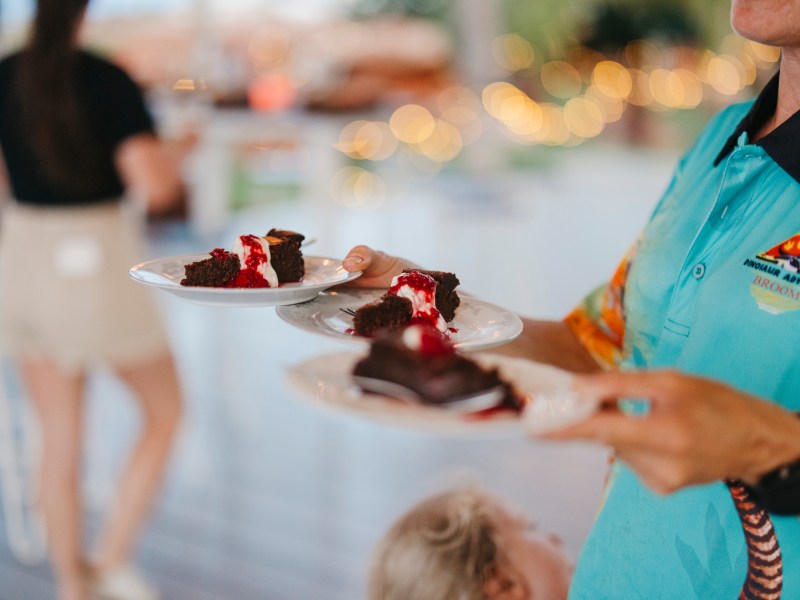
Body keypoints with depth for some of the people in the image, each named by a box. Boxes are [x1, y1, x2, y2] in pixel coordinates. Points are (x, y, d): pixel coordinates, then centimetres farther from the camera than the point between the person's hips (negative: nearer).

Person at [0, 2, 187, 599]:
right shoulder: (109, 81, -13)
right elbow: (156, 184, -22)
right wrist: (173, 162, 0)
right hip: (100, 269, -5)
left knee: (61, 440, 17)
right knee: (165, 412, 17)